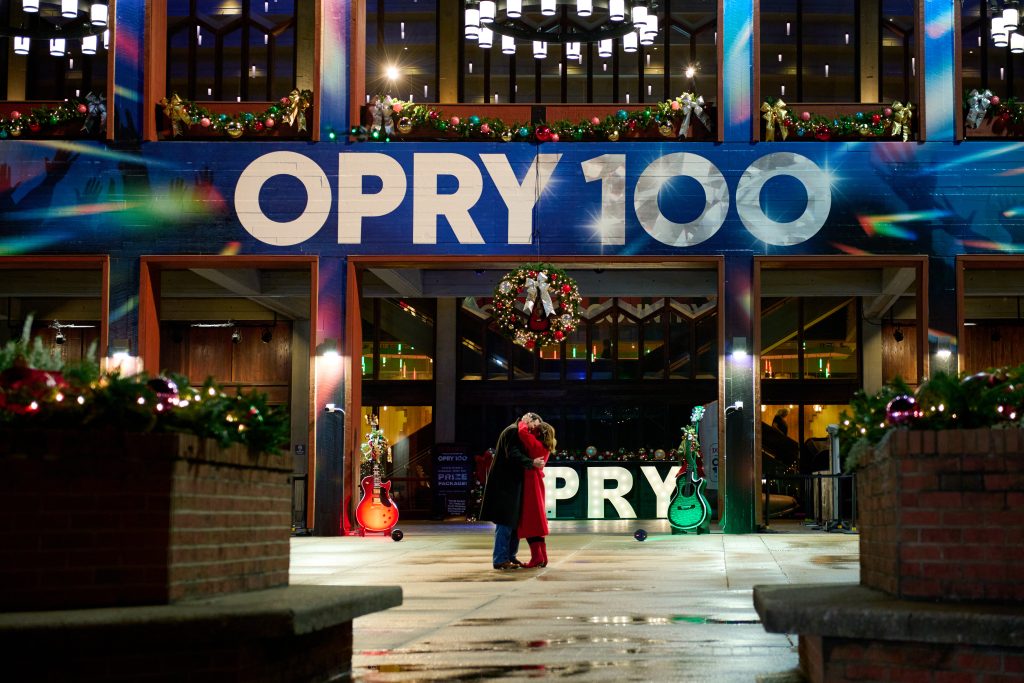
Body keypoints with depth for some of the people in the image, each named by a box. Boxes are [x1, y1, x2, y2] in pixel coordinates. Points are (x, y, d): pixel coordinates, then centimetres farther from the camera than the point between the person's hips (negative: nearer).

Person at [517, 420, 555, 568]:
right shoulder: (545, 448, 10)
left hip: (531, 483, -9)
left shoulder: (537, 444, -16)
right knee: (535, 523, 13)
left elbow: (523, 433, -29)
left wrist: (523, 423, -11)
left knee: (530, 522, -6)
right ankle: (542, 557, 13)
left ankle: (537, 557, -9)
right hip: (536, 482, 9)